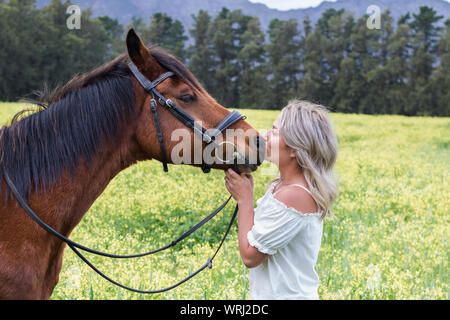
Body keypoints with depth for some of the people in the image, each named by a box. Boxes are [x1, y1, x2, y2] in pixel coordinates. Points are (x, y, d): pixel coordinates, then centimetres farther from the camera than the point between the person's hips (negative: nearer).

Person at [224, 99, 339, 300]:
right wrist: (245, 190, -2)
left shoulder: (294, 196, -25)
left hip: (286, 295, -9)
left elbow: (250, 256, -20)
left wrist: (244, 198, -13)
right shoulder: (282, 185, 4)